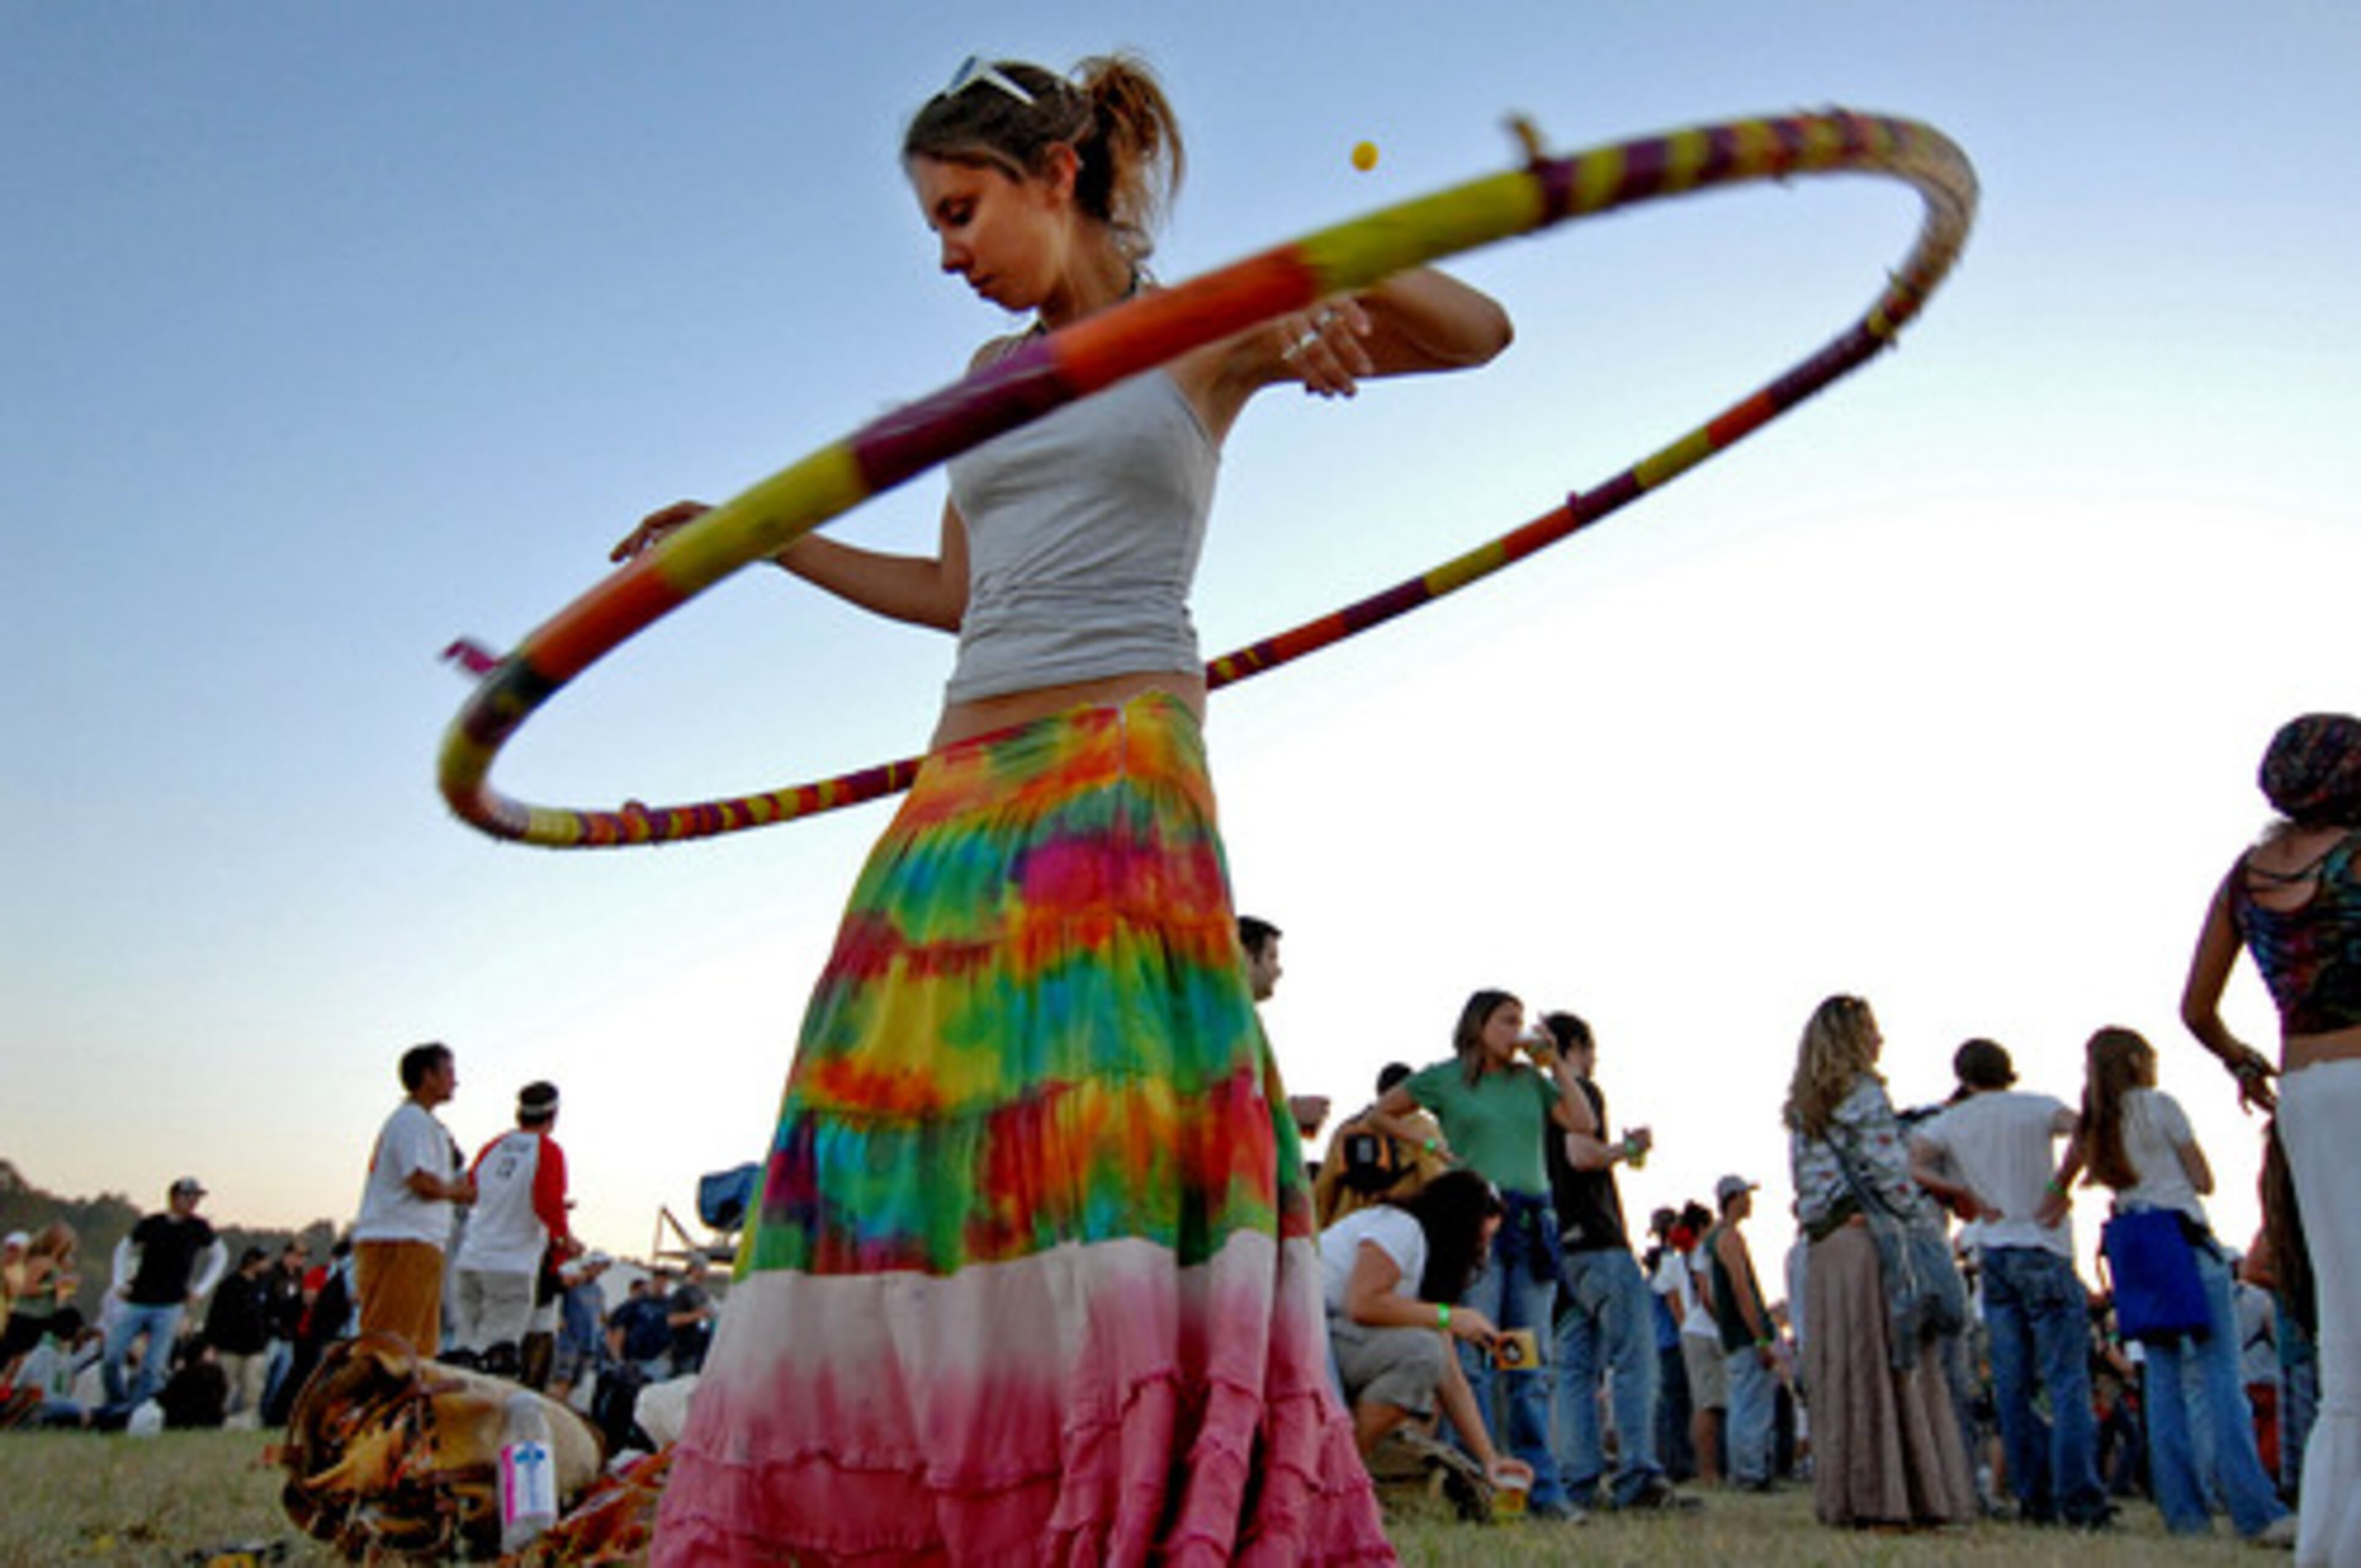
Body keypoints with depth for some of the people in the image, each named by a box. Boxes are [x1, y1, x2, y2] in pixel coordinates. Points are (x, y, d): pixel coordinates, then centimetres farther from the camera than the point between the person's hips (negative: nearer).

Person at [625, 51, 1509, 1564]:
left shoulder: (1206, 332, 8)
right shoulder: (994, 374, 23)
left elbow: (1478, 330, 1)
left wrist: (1339, 285, -19)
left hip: (1121, 770, -6)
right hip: (965, 784, 6)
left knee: (1117, 1132, -20)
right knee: (898, 1138, -2)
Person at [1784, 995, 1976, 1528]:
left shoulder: (1802, 1109, 17)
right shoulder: (1864, 1093, -4)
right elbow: (1891, 1172, -10)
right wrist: (1918, 1219, 0)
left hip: (1821, 1249, 7)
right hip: (1869, 1239, -7)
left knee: (1839, 1372, 6)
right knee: (1893, 1365, -3)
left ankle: (1846, 1498, 7)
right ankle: (1892, 1497, -4)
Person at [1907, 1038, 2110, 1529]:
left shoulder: (1950, 1122, 8)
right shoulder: (2034, 1107, 1)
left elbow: (1911, 1162, -5)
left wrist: (1966, 1195, 2)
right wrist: (2060, 1187, -10)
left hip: (1992, 1255, 3)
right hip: (2043, 1251, -3)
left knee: (2013, 1387, 6)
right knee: (2067, 1381, -3)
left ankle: (2036, 1498, 7)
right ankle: (2080, 1500, -7)